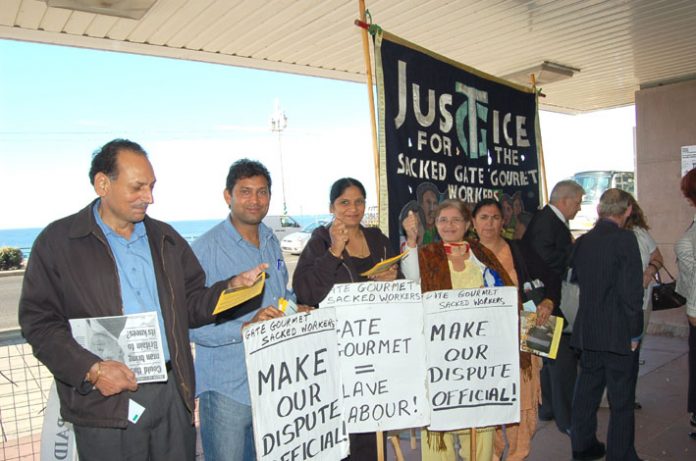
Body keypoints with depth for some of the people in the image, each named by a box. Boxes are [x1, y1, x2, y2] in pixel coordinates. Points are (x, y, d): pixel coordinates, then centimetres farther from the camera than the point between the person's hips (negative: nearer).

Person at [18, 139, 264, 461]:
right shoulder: (57, 241, -2)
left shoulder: (166, 238, 11)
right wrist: (91, 369, -16)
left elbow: (191, 305, 12)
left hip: (173, 394, 4)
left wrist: (233, 286, -5)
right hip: (106, 402, -4)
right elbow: (38, 321, -5)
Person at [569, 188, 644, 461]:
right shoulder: (625, 239, -14)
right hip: (619, 334, -6)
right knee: (621, 400, 7)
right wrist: (635, 333, -9)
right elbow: (632, 290, -17)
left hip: (587, 333, 6)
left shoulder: (582, 242, 3)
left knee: (587, 391, 17)